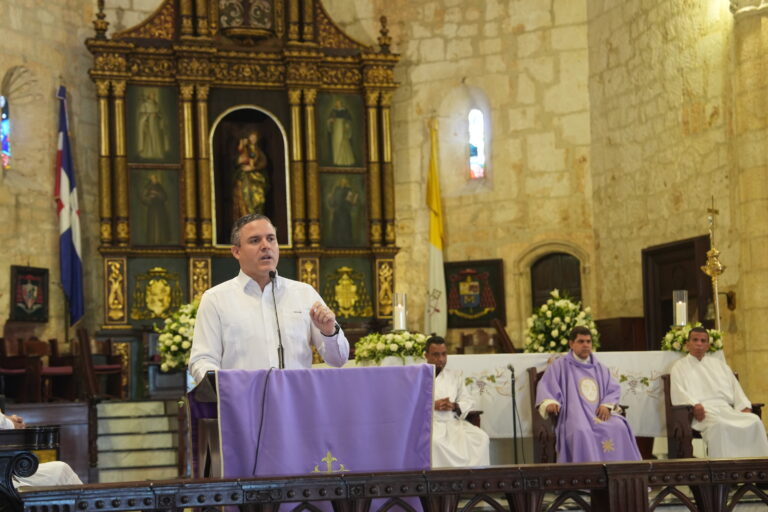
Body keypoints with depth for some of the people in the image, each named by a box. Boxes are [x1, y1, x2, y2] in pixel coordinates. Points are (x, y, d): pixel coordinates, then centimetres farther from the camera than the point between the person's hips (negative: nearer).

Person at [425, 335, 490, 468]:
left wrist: (454, 406, -6)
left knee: (481, 438, -19)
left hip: (453, 422, 4)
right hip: (429, 423, -4)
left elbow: (468, 402, 16)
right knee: (435, 441, -38)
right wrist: (433, 405, -14)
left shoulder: (454, 377, 20)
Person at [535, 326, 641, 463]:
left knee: (619, 428, -27)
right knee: (581, 432, -38)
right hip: (575, 415, -4)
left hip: (600, 414, 4)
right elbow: (546, 387, 2)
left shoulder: (599, 368, 24)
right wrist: (549, 402, -20)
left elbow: (614, 389, 18)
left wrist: (607, 405, -3)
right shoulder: (560, 365, 12)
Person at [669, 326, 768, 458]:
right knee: (719, 424, -38)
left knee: (754, 421, -25)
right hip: (702, 412, -4)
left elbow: (735, 387, 22)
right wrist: (694, 405, -20)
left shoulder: (718, 363, 29)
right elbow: (679, 393, 1)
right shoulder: (680, 367, 17)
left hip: (726, 408, 4)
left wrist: (745, 406, 3)